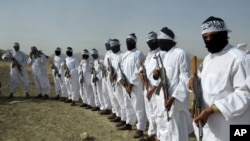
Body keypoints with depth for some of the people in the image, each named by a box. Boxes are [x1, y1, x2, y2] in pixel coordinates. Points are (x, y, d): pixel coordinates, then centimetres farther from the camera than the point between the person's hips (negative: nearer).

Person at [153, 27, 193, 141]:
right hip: (162, 97, 8)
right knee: (163, 127, 19)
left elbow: (185, 79, -14)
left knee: (176, 131, 0)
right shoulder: (161, 54, 11)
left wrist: (173, 97, -20)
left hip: (175, 98, -8)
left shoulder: (181, 54, -12)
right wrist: (156, 74, -5)